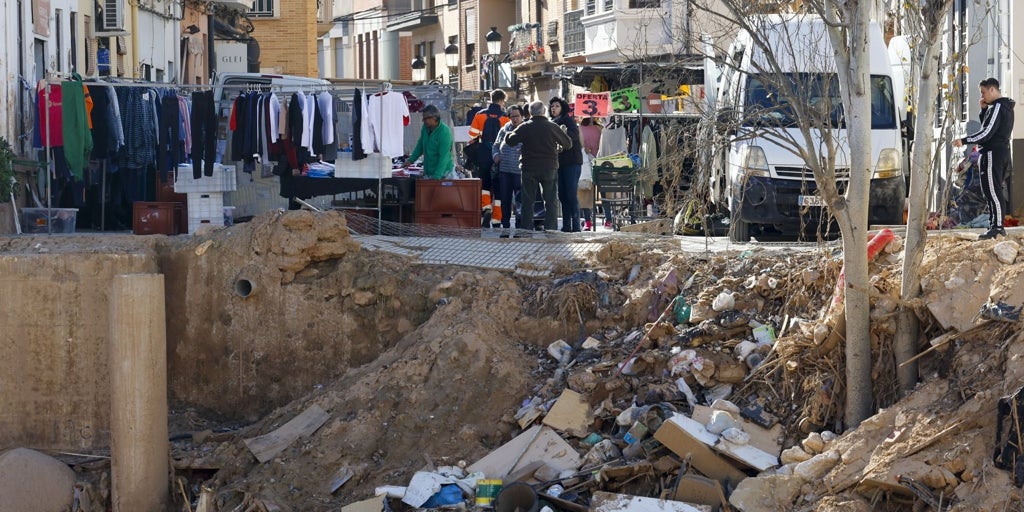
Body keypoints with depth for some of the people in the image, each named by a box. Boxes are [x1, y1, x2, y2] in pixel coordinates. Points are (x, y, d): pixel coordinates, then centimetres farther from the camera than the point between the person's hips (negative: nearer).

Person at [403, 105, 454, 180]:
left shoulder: (444, 132, -20)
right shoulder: (425, 128, 2)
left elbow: (444, 157, -23)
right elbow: (420, 145, 21)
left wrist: (436, 177, -28)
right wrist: (410, 160, 17)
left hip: (443, 172, -7)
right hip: (428, 172, 7)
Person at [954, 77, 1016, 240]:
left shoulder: (997, 107, -14)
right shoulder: (1005, 107, 18)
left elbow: (987, 132, -22)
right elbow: (988, 126, 25)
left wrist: (964, 141, -21)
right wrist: (984, 109, 11)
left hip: (993, 153, -11)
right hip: (1002, 152, 11)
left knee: (993, 191, -10)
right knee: (995, 191, 13)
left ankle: (997, 227, -12)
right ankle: (995, 226, 14)